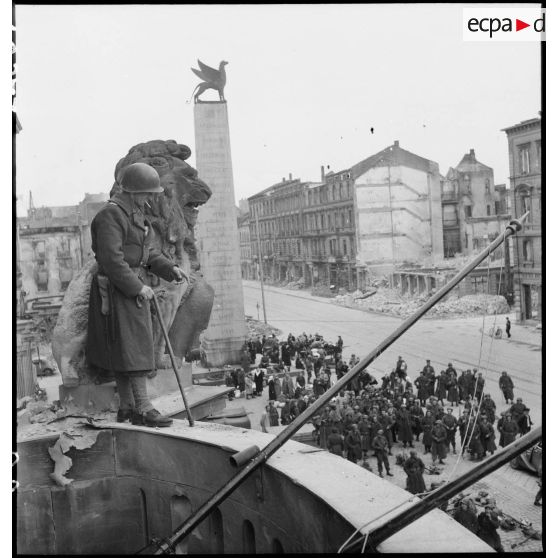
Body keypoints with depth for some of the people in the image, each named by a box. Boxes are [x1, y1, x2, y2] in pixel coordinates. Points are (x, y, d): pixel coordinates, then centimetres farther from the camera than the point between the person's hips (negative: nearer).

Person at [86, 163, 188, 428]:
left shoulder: (134, 213, 15)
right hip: (117, 290, -10)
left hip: (133, 287, 10)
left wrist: (170, 268, 2)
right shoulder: (110, 215, -17)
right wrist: (138, 288, -21)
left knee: (124, 351, 11)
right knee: (133, 347, -10)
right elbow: (111, 259, -23)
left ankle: (127, 407, 17)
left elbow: (147, 253, 17)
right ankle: (143, 409, -7)